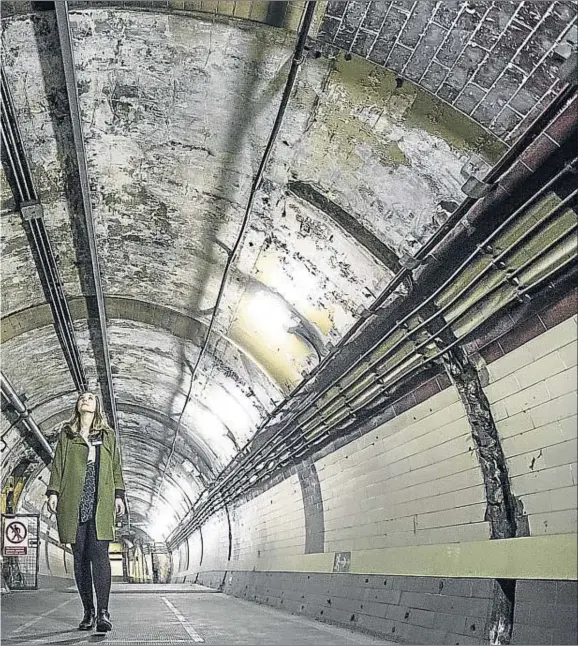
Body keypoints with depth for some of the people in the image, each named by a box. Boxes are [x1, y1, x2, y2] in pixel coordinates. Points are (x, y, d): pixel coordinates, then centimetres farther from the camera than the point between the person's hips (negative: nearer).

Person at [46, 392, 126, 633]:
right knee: (80, 557, 2)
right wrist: (53, 492, -1)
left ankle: (103, 612, -15)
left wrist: (118, 495, 5)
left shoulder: (108, 435, 15)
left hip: (100, 503, -1)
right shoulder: (66, 434, 15)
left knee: (99, 554, -13)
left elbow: (116, 467, 13)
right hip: (73, 502, 1)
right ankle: (88, 612, 10)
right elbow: (57, 464, 11)